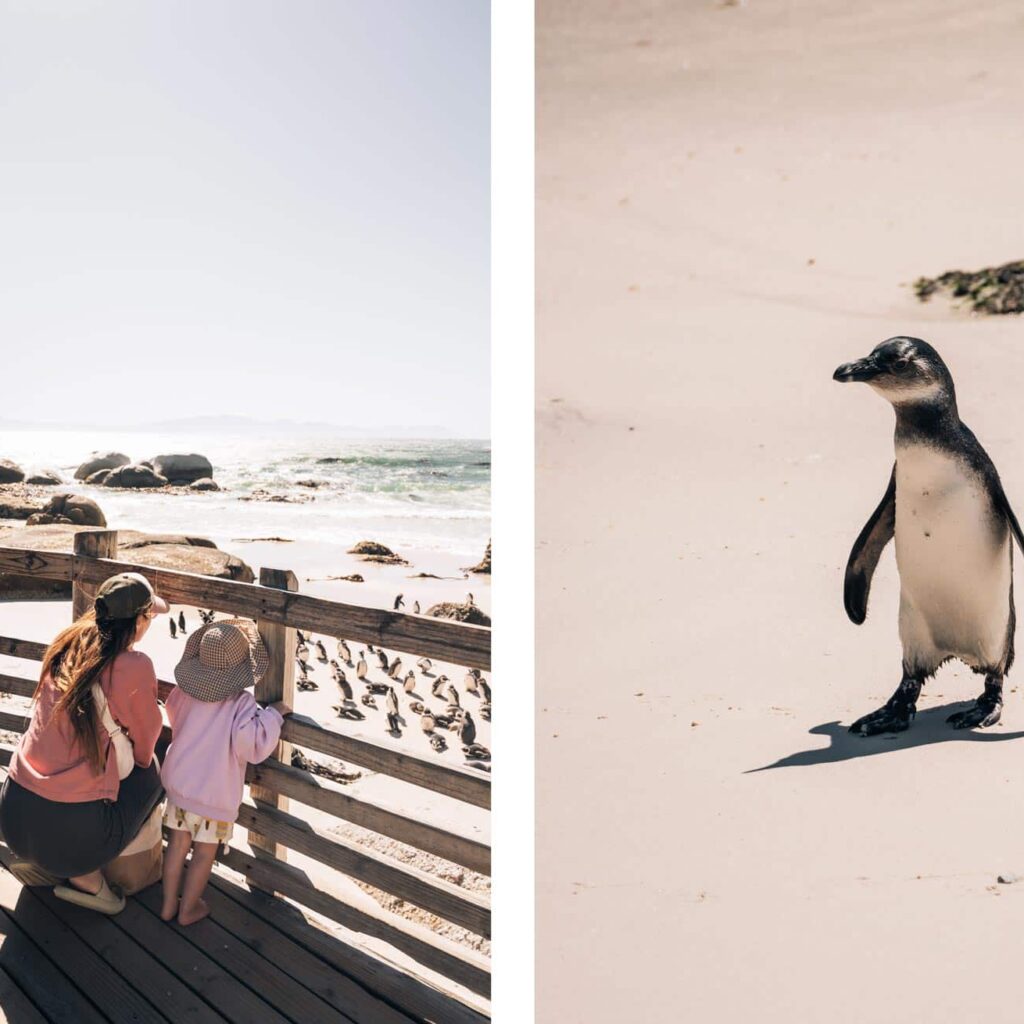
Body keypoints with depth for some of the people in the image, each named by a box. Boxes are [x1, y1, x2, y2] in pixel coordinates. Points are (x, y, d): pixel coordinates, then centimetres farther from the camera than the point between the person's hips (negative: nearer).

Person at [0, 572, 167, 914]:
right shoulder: (135, 667, -14)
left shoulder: (65, 643, 3)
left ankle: (40, 862, 21)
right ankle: (86, 876, 12)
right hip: (71, 826, -6)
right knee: (152, 773, 20)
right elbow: (145, 743, 1)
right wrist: (142, 759, 23)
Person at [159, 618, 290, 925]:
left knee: (178, 843, 19)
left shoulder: (184, 692, -5)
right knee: (204, 852, 12)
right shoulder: (241, 703, -24)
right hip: (215, 793, -5)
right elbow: (252, 744, -32)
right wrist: (273, 714, -20)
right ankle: (188, 909, 25)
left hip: (178, 781, 5)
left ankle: (168, 904, 31)